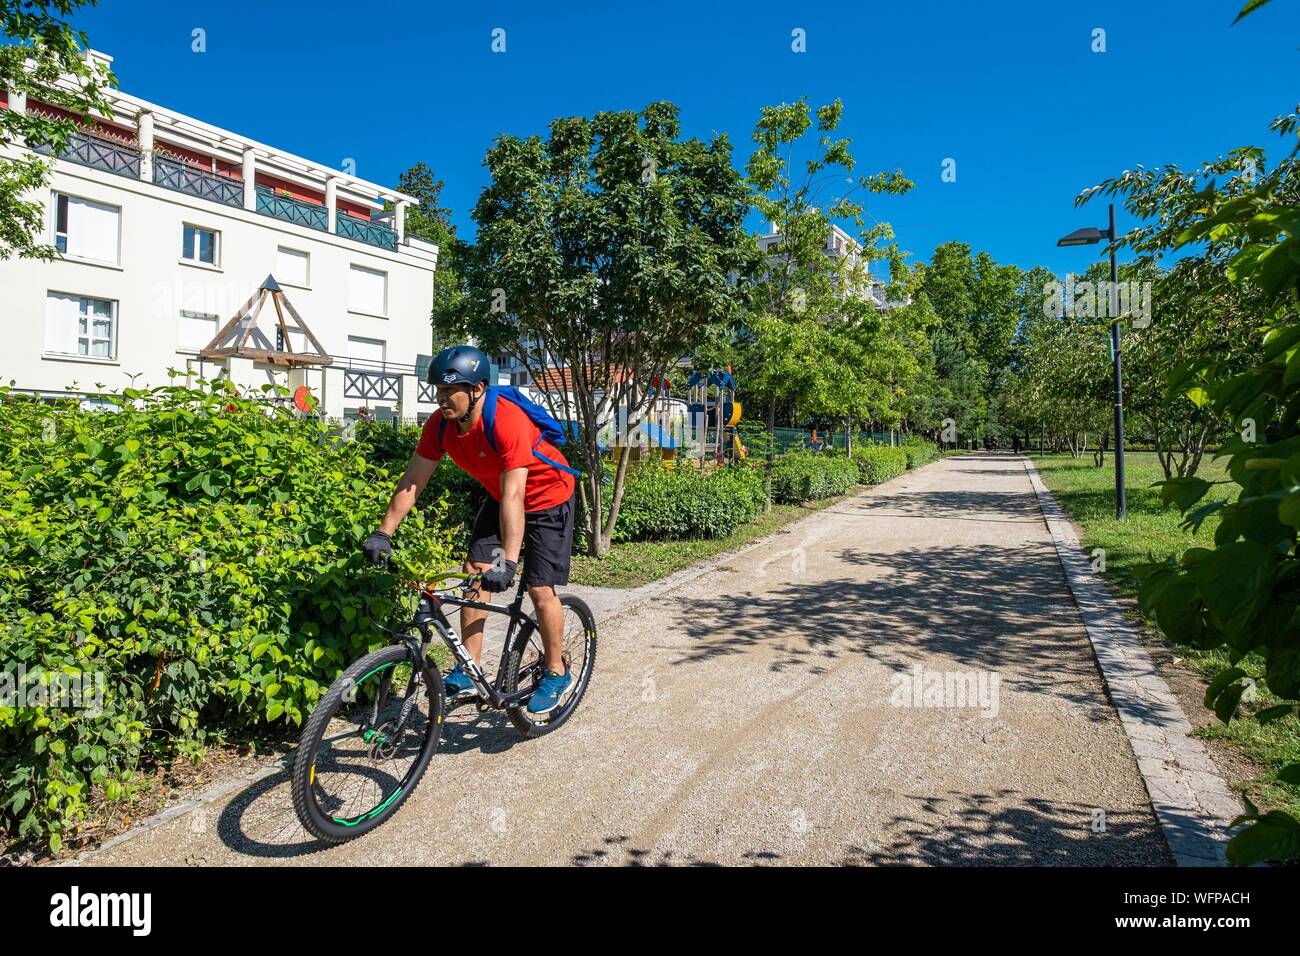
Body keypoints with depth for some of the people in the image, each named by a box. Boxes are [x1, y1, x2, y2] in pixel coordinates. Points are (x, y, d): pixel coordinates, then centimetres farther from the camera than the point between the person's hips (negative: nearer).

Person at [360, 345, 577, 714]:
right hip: (499, 498, 7)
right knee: (476, 575, -2)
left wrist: (508, 561, -45)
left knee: (539, 588, -8)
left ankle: (556, 673, 12)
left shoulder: (506, 421, -36)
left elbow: (514, 495, -40)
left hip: (547, 498, -6)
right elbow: (413, 480, -10)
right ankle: (467, 671, 8)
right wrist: (383, 533, -14)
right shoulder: (441, 424, -15)